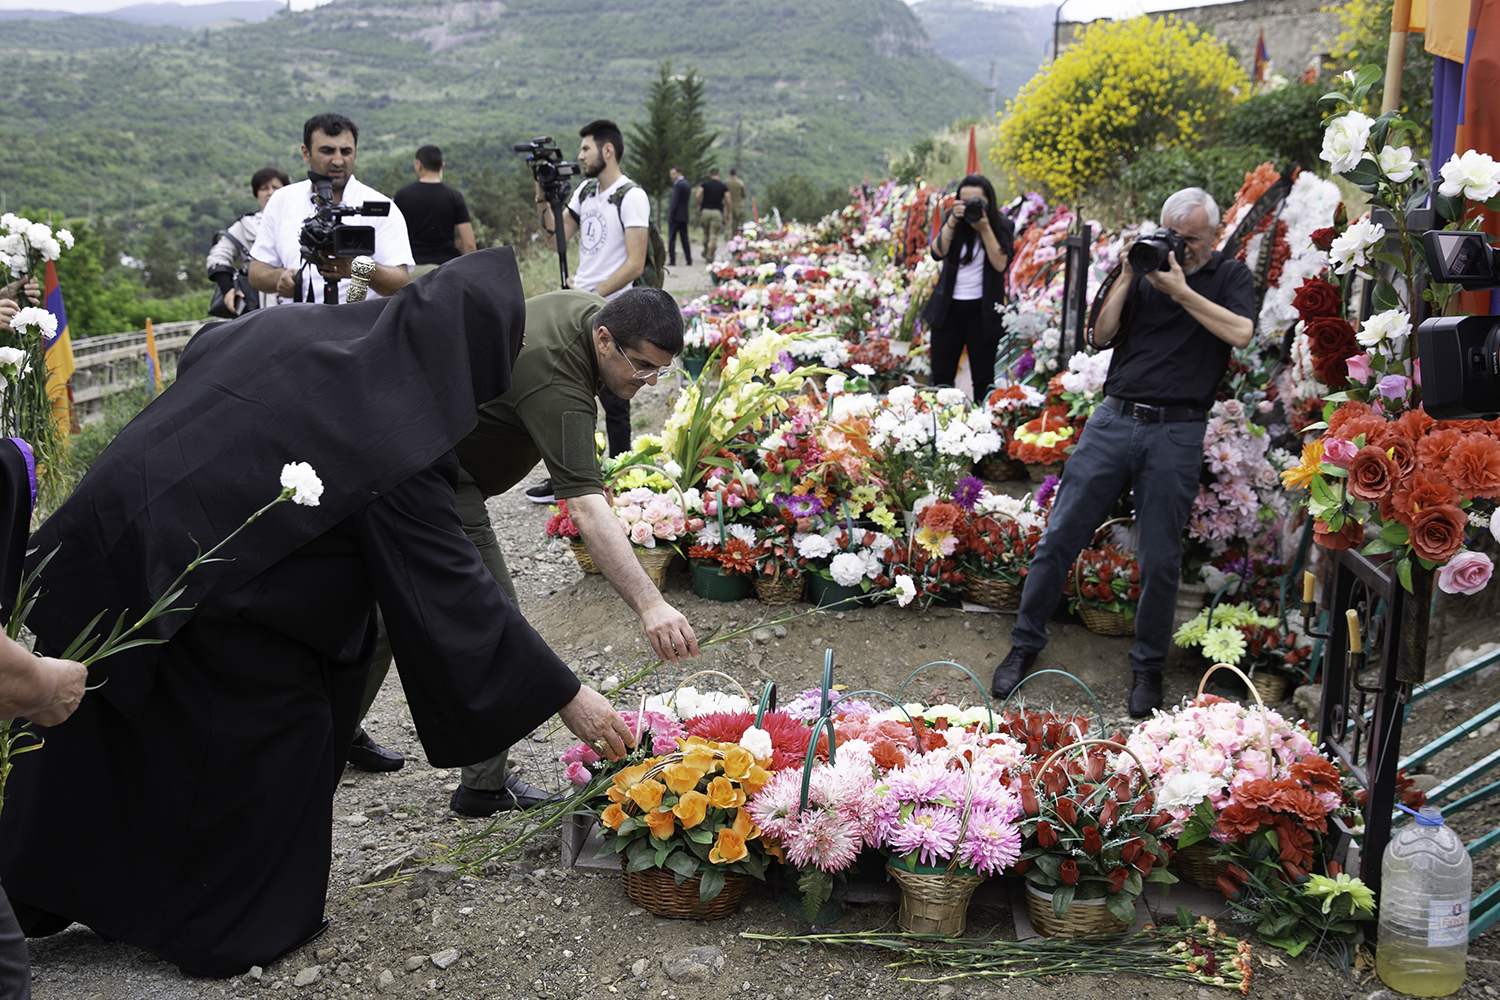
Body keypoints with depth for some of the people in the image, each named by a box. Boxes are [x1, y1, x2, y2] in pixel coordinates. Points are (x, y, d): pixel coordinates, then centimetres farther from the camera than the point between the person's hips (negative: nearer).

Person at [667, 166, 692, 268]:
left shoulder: (678, 184, -14)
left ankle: (672, 260, -4)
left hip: (676, 216, -9)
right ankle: (689, 260, 10)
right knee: (685, 238, 11)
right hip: (684, 216, 9)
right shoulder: (687, 184, 14)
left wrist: (671, 216, -15)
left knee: (671, 238, -3)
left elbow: (675, 201, -17)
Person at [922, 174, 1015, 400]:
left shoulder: (1003, 226, -2)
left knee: (983, 377, 5)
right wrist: (952, 222, -21)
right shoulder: (953, 218, 3)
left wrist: (985, 229, -20)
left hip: (983, 311, -1)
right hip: (949, 307, 2)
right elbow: (937, 252, -11)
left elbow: (1001, 264, -16)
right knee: (941, 377, 4)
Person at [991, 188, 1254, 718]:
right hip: (1113, 419, 2)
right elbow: (1101, 336, 6)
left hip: (1176, 434, -2)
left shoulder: (1230, 277, 8)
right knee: (1059, 537, 1)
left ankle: (1148, 666, 20)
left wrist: (1181, 291, -11)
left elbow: (1240, 332, -12)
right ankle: (1025, 643, 16)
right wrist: (1127, 278, -4)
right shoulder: (1148, 270, 14)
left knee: (1160, 560, 1)